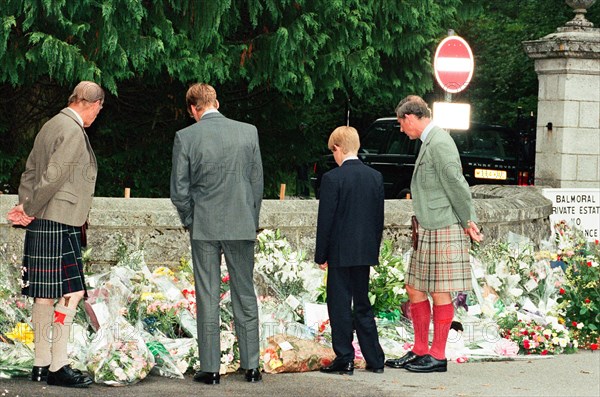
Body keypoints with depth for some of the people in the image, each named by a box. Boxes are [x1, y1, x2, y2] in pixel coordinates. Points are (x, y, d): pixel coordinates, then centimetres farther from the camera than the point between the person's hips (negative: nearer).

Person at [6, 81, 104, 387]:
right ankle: (57, 366, -8)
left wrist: (25, 208, 9)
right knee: (71, 292, -8)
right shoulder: (73, 132, -13)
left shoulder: (52, 126, 17)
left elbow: (30, 172, 17)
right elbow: (53, 176, -18)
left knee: (45, 295, 10)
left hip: (41, 223, 10)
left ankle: (41, 365, 13)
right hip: (59, 224, -10)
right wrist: (28, 211, -8)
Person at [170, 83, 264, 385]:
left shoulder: (185, 137, -7)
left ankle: (210, 368, 4)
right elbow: (257, 182, 5)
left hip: (204, 227, -2)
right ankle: (251, 366, 12)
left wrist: (189, 222, 10)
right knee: (245, 295, 10)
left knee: (207, 298, 3)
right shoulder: (248, 132, 0)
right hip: (242, 226, 2)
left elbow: (179, 190, -5)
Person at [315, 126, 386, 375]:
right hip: (365, 252, 6)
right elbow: (379, 217, 9)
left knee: (340, 306, 2)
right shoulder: (375, 177, 5)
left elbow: (325, 220, -11)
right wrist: (374, 250, 16)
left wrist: (321, 255, -3)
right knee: (363, 305, 14)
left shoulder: (332, 178, -13)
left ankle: (345, 359, 2)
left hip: (340, 252, -6)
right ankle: (374, 359, 15)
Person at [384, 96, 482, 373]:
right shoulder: (428, 142, 16)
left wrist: (468, 222, -8)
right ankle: (420, 351, 20)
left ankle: (438, 356, 4)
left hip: (443, 229, -10)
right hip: (427, 231, 10)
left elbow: (456, 184, -16)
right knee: (415, 289, 12)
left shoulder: (439, 143, -15)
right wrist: (468, 221, 10)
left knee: (439, 292, -3)